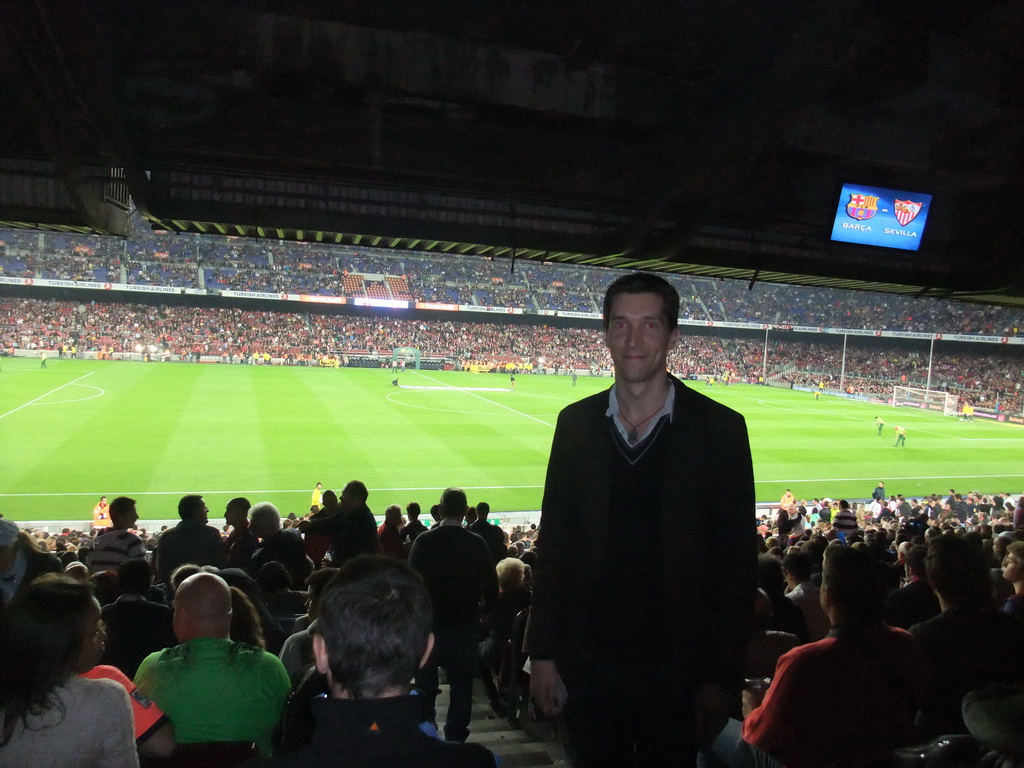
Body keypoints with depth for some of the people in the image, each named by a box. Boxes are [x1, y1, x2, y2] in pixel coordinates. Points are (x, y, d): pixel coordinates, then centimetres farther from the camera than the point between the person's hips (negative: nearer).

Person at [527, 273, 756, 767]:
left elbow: (737, 560, -6)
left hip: (677, 666, -2)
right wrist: (543, 653, 1)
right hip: (587, 661, 2)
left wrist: (721, 675, -7)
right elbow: (553, 543, 2)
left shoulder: (719, 429, -8)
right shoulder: (576, 423, -1)